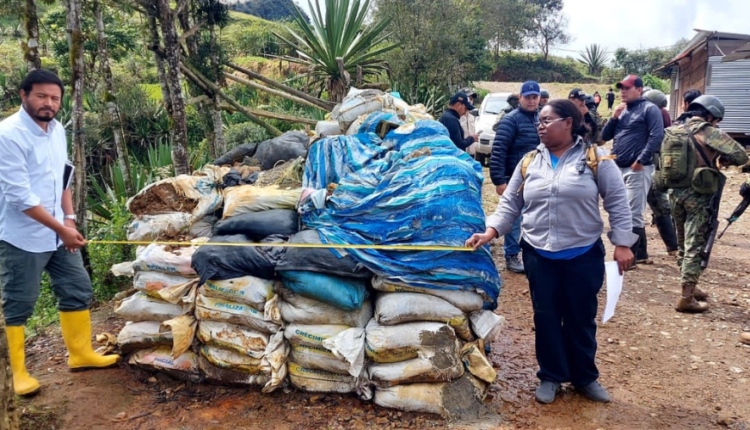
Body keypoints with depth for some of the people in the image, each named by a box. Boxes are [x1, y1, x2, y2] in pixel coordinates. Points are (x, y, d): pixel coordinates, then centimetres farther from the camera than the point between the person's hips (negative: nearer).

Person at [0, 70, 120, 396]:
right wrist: (61, 229, -19)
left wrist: (69, 219, 3)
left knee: (78, 291, 14)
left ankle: (80, 354, 29)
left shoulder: (57, 129, 5)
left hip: (57, 232, 8)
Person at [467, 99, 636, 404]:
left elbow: (617, 203, -3)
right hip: (538, 256, 3)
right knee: (545, 317, 10)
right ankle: (551, 376, 28)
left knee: (581, 318, 11)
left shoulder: (595, 159, -4)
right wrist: (489, 233, -9)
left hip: (583, 255, -2)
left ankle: (585, 377, 31)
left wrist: (622, 244, -8)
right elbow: (510, 204, 5)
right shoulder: (529, 162, 4)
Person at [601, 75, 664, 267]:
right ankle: (641, 253, 24)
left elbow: (656, 137, -14)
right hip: (619, 169, 8)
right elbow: (605, 136, 14)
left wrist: (641, 160, -18)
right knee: (629, 213, 13)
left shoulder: (649, 109, -3)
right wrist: (614, 117, 0)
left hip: (638, 169, -8)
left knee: (633, 214, -8)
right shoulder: (621, 110, 18)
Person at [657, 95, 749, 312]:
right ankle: (686, 298, -2)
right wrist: (723, 160, 7)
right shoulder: (710, 133, -9)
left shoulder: (673, 131, 9)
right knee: (695, 247, -2)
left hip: (675, 192, 6)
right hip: (698, 195, -6)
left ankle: (690, 287, 31)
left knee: (683, 244, 19)